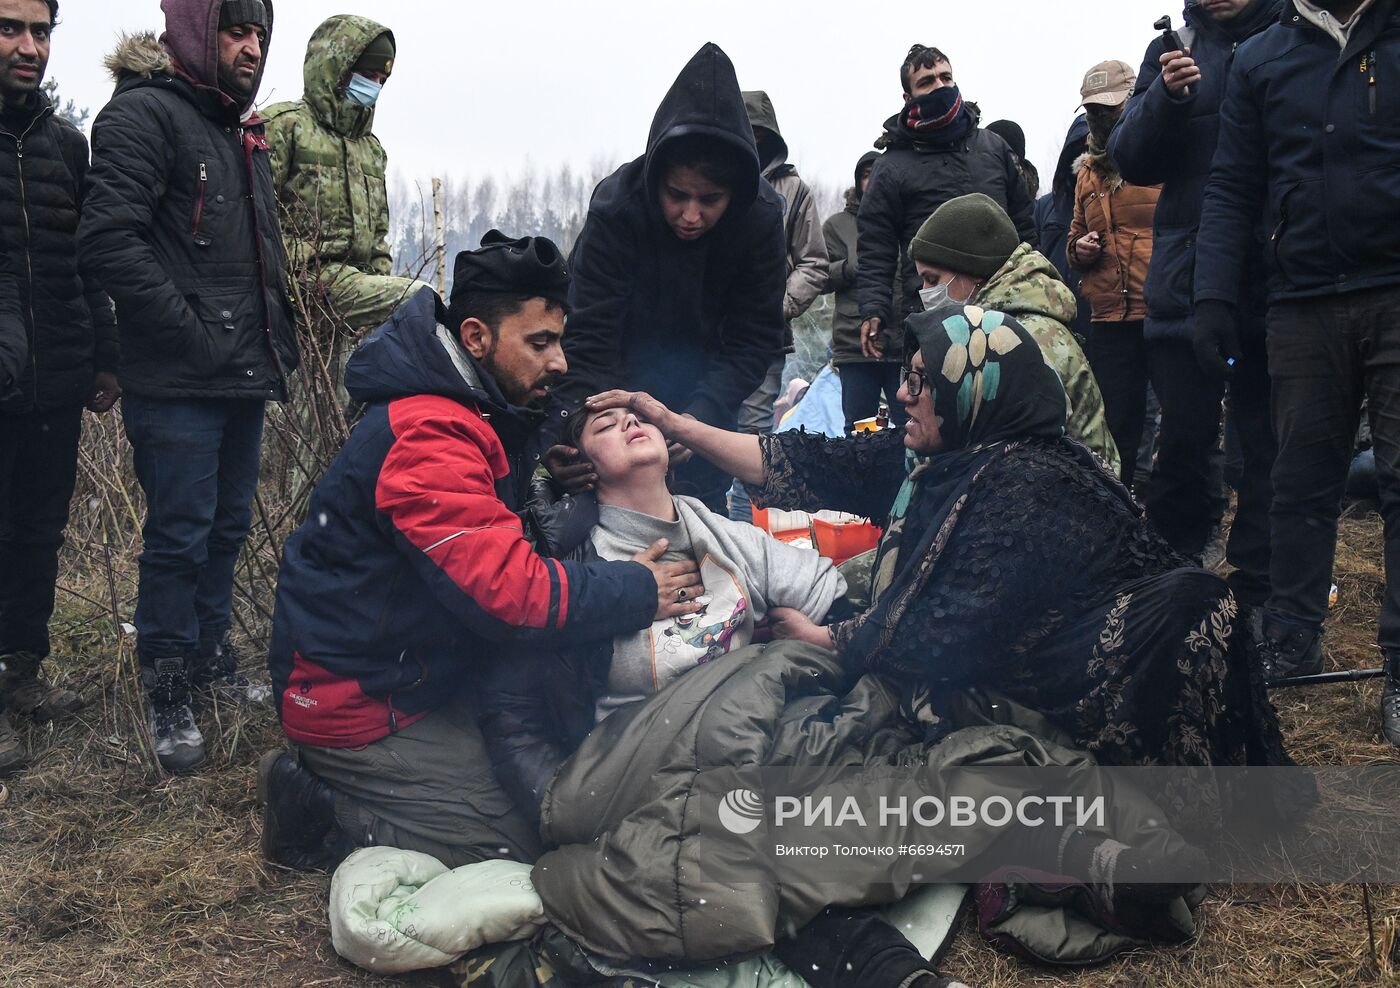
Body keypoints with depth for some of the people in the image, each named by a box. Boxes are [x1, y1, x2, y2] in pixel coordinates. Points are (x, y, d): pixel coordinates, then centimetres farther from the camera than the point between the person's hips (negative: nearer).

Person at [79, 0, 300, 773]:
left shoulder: (243, 136, 18)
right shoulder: (144, 115, -10)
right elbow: (109, 240, -21)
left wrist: (275, 337, 14)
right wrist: (190, 331, -19)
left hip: (244, 378, 8)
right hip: (178, 387, -8)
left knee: (227, 528, 17)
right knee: (179, 536, -1)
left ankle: (211, 658, 32)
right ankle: (167, 691, 13)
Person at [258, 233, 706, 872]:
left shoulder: (483, 414, 7)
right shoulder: (427, 435, -27)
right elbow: (509, 592, -32)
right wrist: (640, 592, -21)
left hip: (420, 671, 10)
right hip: (362, 705, -10)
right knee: (525, 845, -8)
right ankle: (321, 821, 0)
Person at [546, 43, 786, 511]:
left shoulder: (761, 217, -20)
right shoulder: (616, 205, -27)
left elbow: (754, 341, -17)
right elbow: (590, 340, -28)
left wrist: (697, 419, -31)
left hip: (703, 378, 2)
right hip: (623, 370, -2)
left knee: (702, 496, -3)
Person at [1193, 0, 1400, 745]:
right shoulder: (1263, 60, 12)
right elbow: (1233, 188, 9)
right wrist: (1215, 292, -1)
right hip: (1303, 305, 2)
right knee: (1302, 480, 8)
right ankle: (1291, 637, 20)